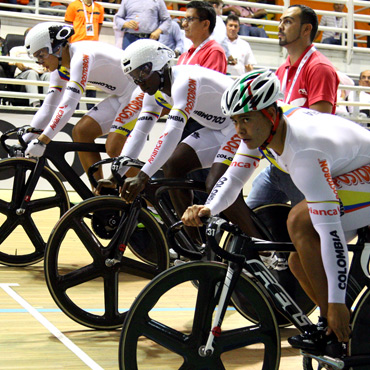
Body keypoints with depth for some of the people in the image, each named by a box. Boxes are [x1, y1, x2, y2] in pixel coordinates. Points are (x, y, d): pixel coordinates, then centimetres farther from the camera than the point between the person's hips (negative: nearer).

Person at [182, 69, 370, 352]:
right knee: (300, 261, 3)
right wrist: (206, 209, -26)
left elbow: (330, 231, -36)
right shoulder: (259, 128, -10)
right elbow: (233, 178, -4)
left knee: (299, 221, -28)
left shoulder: (304, 151, -35)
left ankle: (336, 331, -18)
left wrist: (337, 302, -34)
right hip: (346, 177, 9)